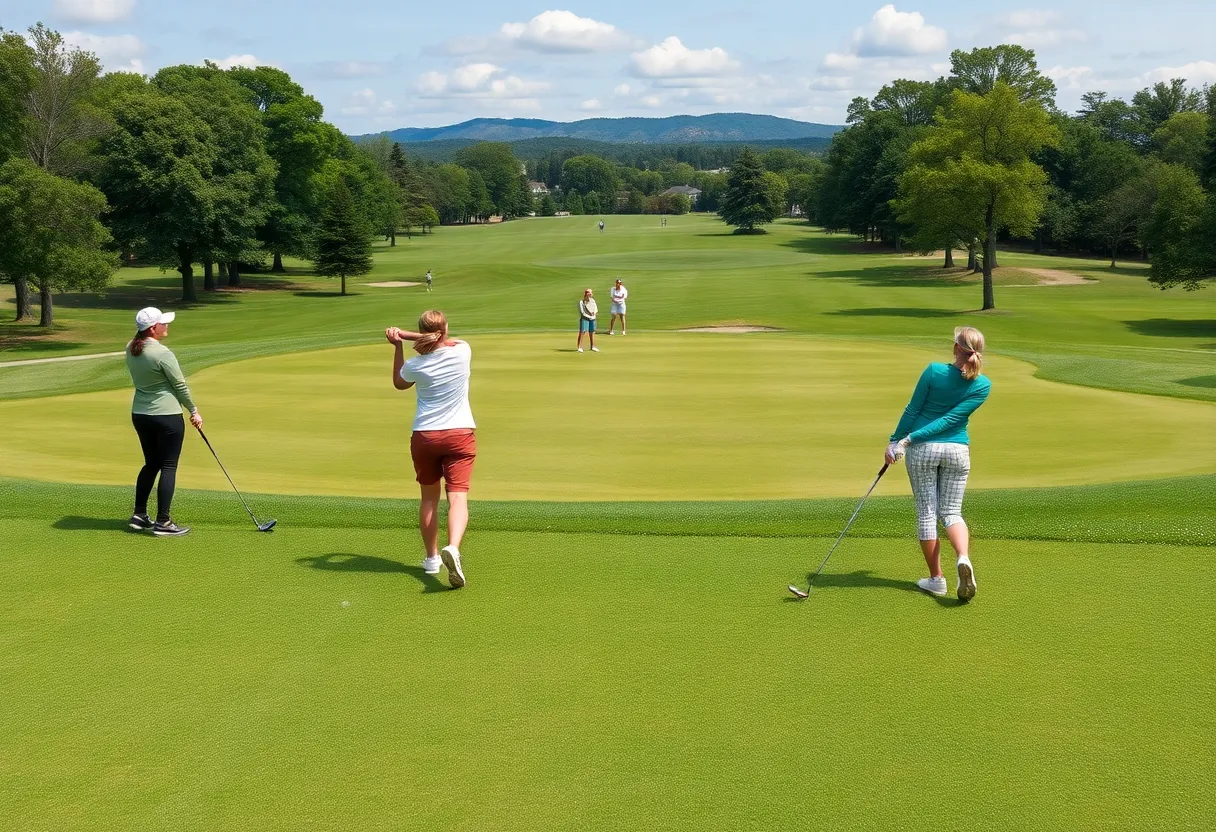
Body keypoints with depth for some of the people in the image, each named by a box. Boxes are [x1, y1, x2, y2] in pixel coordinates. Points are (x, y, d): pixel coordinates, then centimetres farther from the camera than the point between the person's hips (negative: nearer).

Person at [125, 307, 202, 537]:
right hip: (166, 415, -8)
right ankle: (163, 522, 1)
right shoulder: (162, 353, -19)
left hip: (139, 414, 8)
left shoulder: (131, 349, 2)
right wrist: (194, 411, 1)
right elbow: (180, 385, -10)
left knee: (151, 464, 19)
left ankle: (139, 515, 22)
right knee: (169, 466, 0)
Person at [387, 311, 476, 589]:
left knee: (429, 497, 16)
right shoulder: (462, 351, -7)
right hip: (460, 434, -1)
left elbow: (399, 383, 17)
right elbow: (444, 342, 17)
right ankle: (453, 548, -33)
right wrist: (404, 335, 13)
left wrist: (398, 345, 15)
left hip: (424, 436, 1)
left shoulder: (416, 364, -7)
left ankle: (432, 557, 26)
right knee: (458, 496, -8)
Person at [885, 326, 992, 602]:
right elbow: (951, 418, -12)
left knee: (927, 512, 7)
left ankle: (936, 579, 12)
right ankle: (964, 558, -17)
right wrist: (910, 440, -13)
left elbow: (912, 410, -7)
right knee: (951, 512, 12)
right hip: (957, 450, 2)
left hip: (923, 449, -2)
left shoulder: (934, 371, -13)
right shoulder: (983, 385, -6)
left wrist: (897, 441, 5)